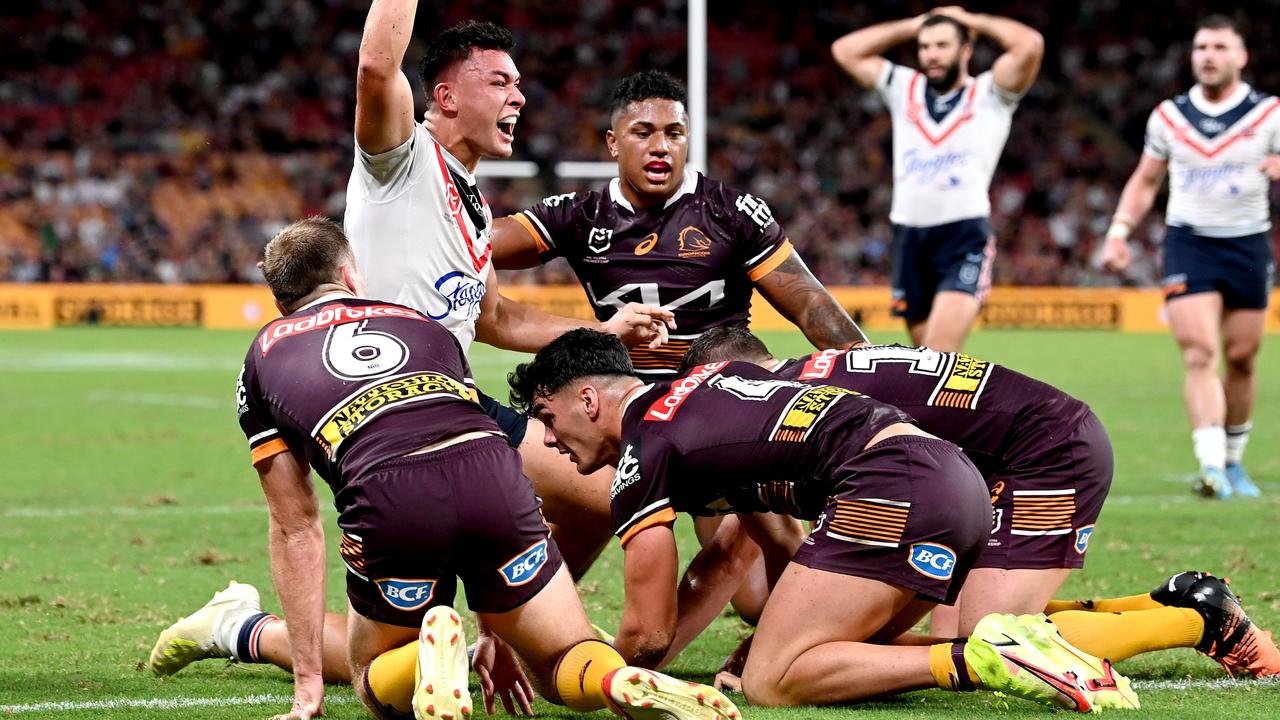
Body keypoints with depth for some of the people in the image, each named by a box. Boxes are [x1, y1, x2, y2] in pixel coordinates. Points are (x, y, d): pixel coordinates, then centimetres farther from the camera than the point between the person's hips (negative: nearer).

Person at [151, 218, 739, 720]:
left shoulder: (265, 357, 27)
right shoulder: (420, 323, 34)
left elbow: (295, 526, 26)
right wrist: (494, 628, 43)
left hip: (386, 502, -2)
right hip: (493, 472, 2)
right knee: (566, 667, 19)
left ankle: (430, 650, -12)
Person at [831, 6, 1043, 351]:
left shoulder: (988, 95, 4)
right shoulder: (904, 89, 15)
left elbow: (1030, 44, -12)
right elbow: (845, 50, 14)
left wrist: (973, 21, 3)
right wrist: (912, 26, 14)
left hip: (965, 235, -5)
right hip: (910, 235, 5)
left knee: (940, 352, -21)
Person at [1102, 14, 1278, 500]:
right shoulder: (1169, 116, 4)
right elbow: (1145, 181, 15)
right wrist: (1119, 231, 3)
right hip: (1187, 242, 0)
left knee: (1241, 358, 7)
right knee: (1200, 354, -14)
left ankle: (1233, 459, 26)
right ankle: (1211, 464, -23)